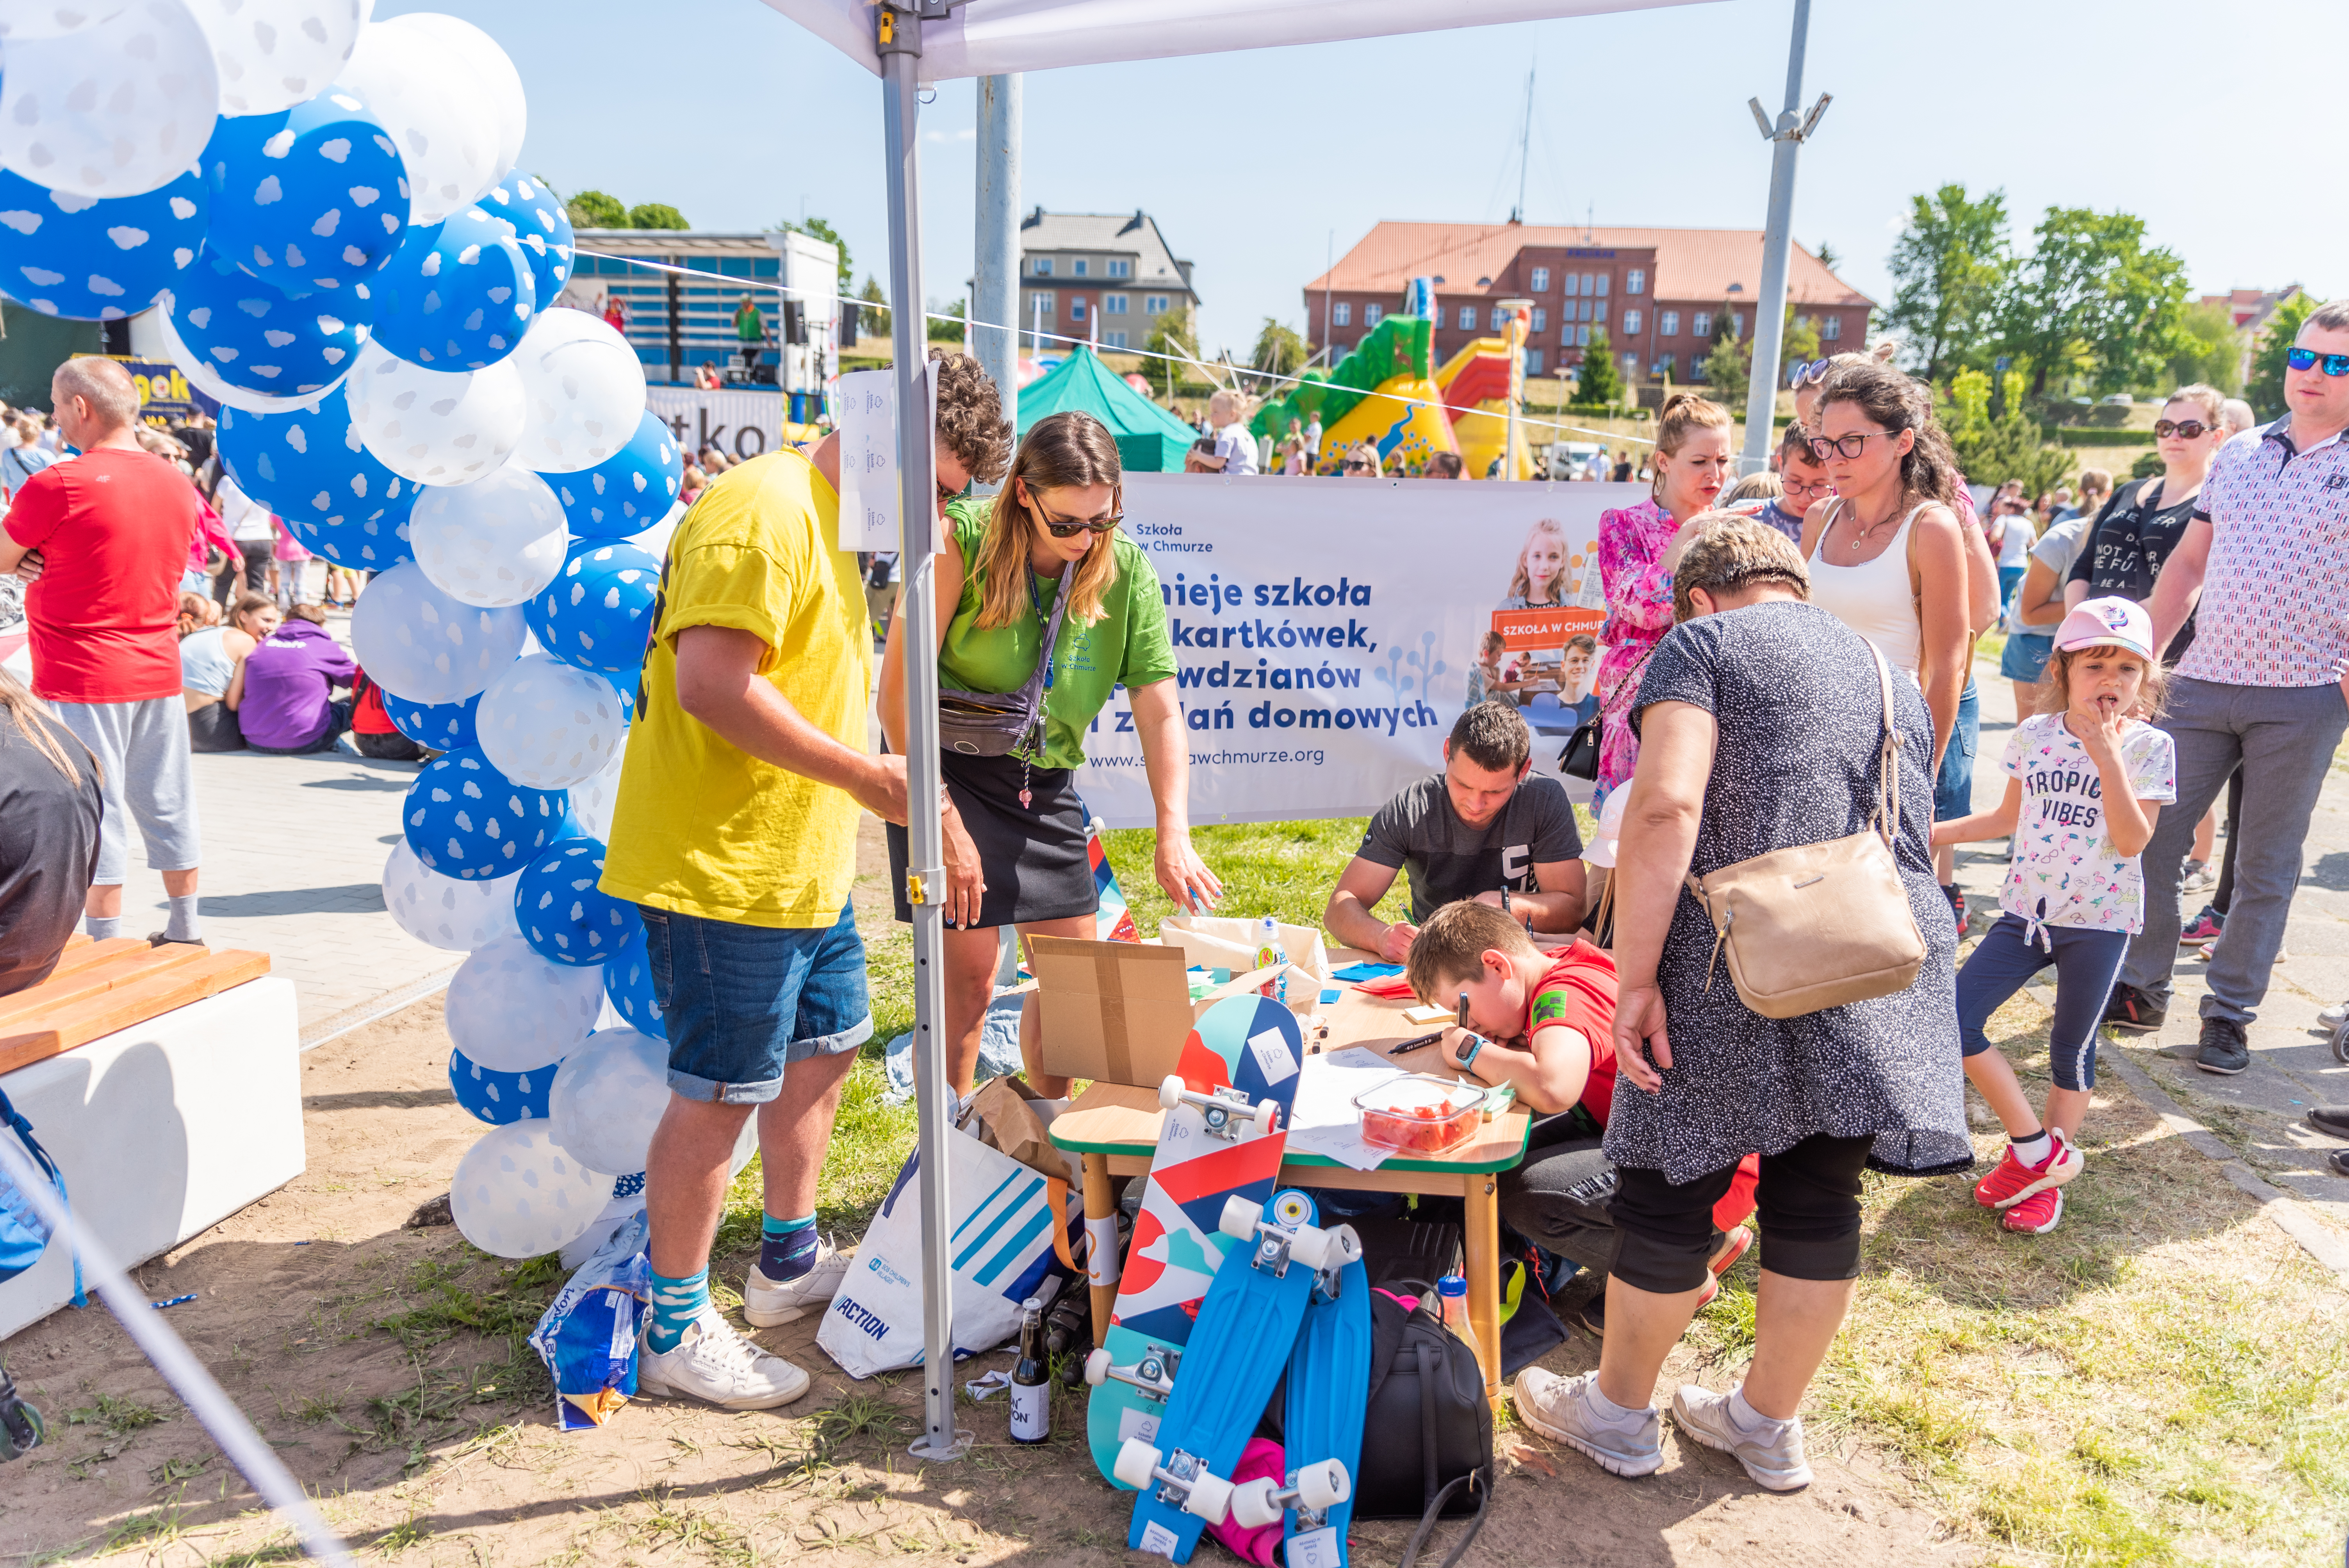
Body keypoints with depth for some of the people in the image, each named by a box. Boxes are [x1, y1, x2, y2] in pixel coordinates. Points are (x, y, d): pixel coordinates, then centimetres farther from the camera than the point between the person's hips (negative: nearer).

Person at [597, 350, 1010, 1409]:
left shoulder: (830, 525, 17)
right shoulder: (764, 511, -17)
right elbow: (712, 683, -27)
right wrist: (860, 773, -21)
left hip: (802, 869, 11)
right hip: (722, 871, -11)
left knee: (822, 1050, 20)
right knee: (719, 1096, -1)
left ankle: (790, 1262, 38)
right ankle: (678, 1332, 16)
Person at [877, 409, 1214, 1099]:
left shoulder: (1128, 570, -6)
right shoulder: (962, 540, -18)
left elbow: (1160, 712, -7)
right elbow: (900, 689, -19)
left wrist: (1173, 834, -19)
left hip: (1045, 783, 5)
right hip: (950, 771, -5)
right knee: (969, 976, -6)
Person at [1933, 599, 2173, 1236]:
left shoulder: (2148, 747, -8)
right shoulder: (2033, 735, 1)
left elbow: (2133, 840, -17)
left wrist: (2107, 758, -24)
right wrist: (1934, 831, 8)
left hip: (2100, 920, -3)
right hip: (2028, 910, 3)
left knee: (2072, 1050, 8)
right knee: (1955, 1020, -7)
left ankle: (2047, 1178, 25)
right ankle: (2035, 1148, 10)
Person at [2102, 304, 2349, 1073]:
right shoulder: (2236, 458, 11)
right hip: (2202, 684, 4)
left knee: (2266, 866, 5)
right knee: (2149, 840, 4)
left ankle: (2230, 1015, 17)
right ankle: (2141, 989, 18)